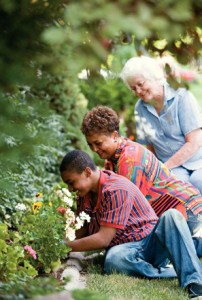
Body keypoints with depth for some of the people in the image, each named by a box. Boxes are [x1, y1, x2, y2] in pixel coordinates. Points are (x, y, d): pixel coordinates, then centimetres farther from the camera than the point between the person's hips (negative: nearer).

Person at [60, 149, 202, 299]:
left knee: (172, 216, -37)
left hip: (151, 243, -4)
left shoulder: (116, 190, -17)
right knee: (113, 259, -36)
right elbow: (82, 232, 12)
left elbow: (103, 239, -20)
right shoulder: (84, 194, 9)